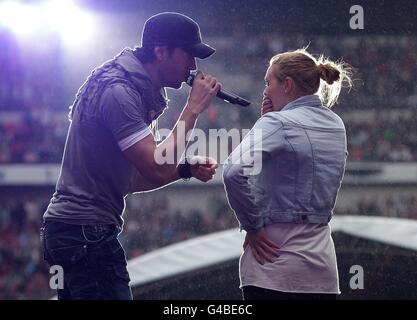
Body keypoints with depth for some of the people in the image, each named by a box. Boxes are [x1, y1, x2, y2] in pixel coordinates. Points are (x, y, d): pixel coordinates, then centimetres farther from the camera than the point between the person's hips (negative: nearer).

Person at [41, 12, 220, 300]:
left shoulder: (131, 90, 17)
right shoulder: (118, 91, -15)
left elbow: (132, 180, 18)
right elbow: (158, 171, -21)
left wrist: (187, 169, 3)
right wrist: (193, 109, -13)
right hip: (87, 232, -10)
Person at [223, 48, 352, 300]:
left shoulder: (279, 123, -10)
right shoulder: (336, 126, 11)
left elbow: (234, 171, -24)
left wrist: (252, 226, -12)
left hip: (276, 266, -6)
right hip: (322, 264, 6)